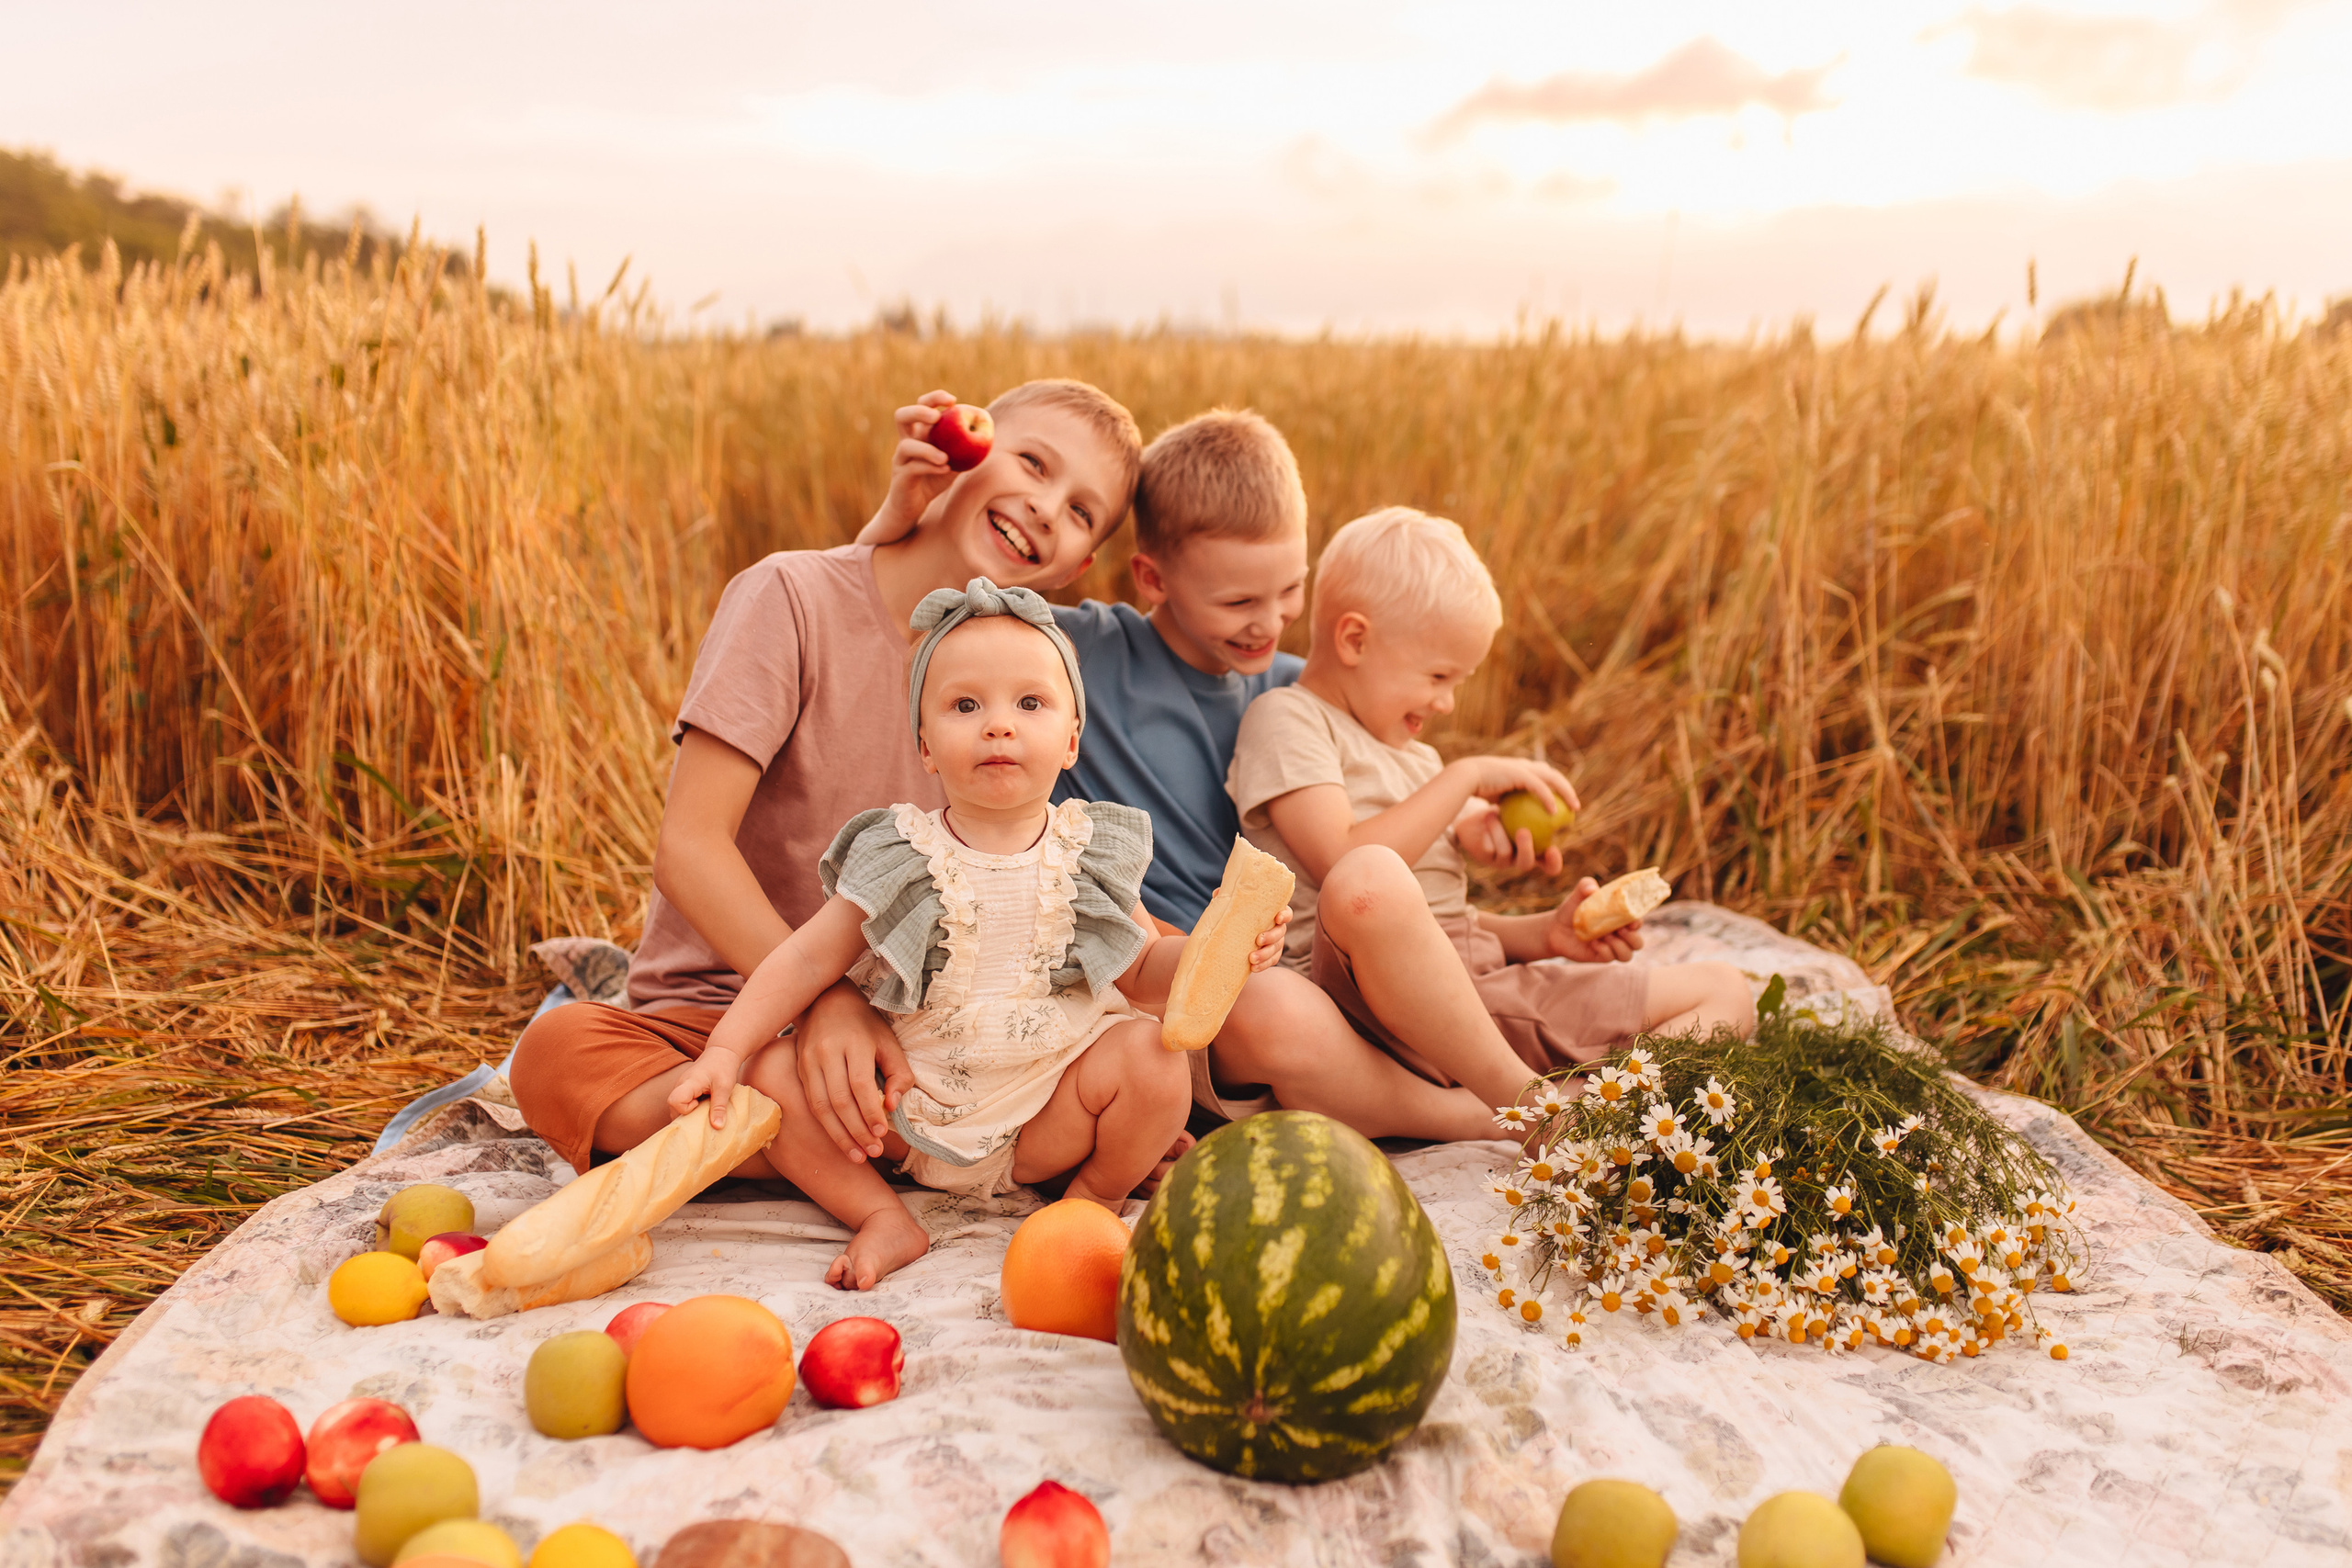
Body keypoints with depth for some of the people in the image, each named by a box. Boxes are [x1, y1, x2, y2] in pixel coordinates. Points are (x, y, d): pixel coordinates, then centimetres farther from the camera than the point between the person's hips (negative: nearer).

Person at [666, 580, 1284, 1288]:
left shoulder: (1089, 856, -1)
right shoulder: (899, 861, -4)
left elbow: (1145, 969, 5)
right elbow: (806, 959, -3)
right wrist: (724, 1049, -14)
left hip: (1047, 1121, 0)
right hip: (911, 1111, 0)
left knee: (1151, 1057, -25)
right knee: (768, 1073, -17)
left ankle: (1095, 1196, 3)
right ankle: (883, 1217, -3)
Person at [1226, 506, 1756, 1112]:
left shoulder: (1415, 757, 30)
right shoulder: (1285, 720, 3)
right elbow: (1346, 865, -14)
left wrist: (1545, 934, 11)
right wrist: (1467, 778, -6)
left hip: (1480, 986, 9)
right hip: (1368, 991, -8)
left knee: (1723, 990, 0)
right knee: (1369, 882, -42)